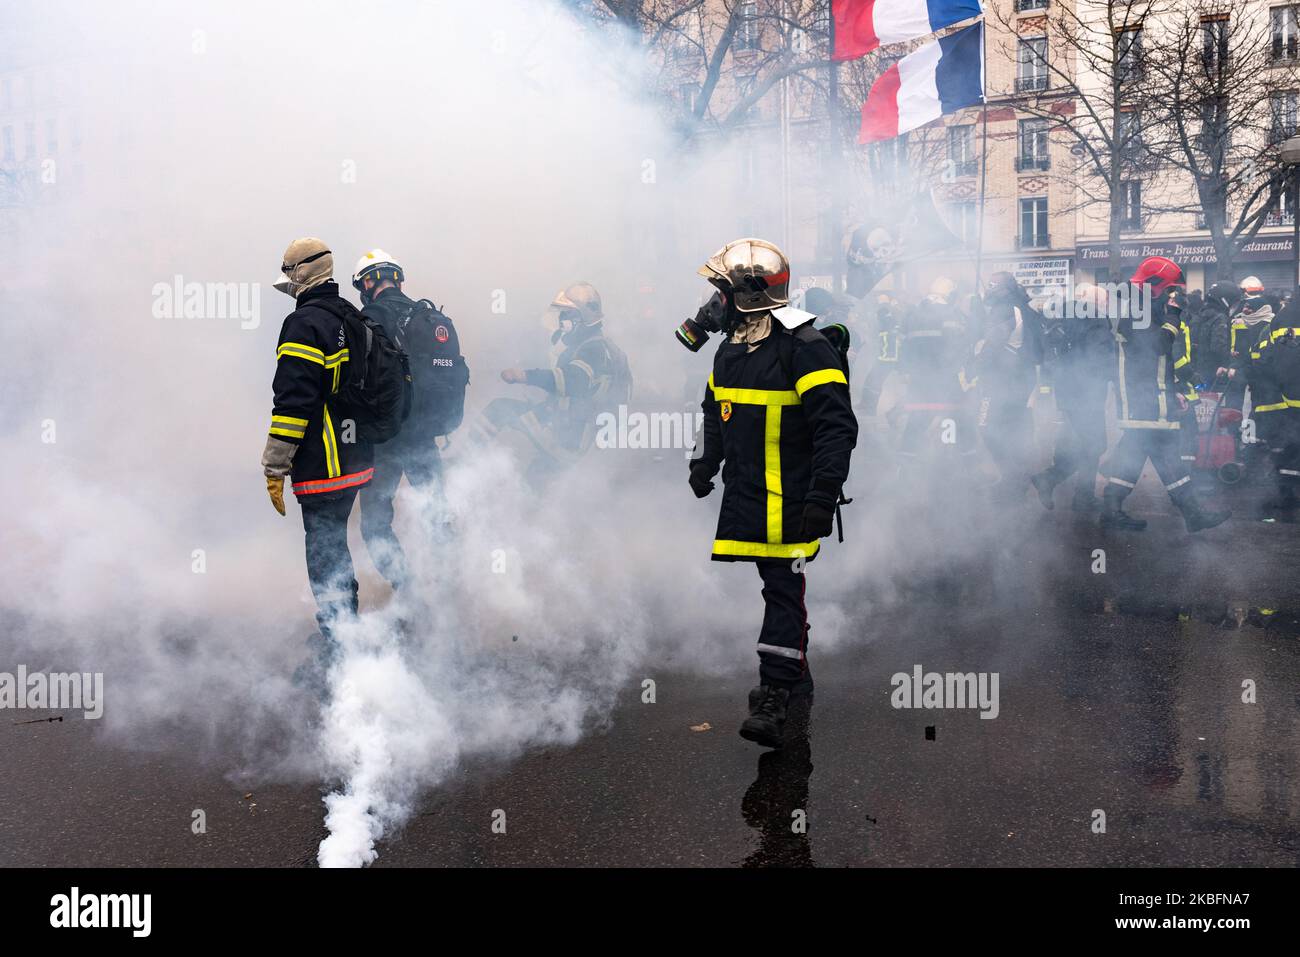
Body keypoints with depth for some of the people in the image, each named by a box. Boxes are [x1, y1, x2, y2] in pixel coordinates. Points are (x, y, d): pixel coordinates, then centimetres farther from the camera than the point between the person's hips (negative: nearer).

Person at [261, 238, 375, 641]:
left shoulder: (304, 324, -16)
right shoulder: (352, 318, 13)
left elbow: (292, 400, -21)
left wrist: (274, 468, -17)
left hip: (322, 467, -9)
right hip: (357, 460, 9)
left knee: (324, 556, -2)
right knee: (335, 545, 22)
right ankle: (348, 627, 31)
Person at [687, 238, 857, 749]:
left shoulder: (804, 348, -16)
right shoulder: (731, 348, 11)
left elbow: (837, 427, -19)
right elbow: (714, 411, 28)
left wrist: (823, 496, -23)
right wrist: (704, 464, 24)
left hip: (788, 497, -8)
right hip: (746, 492, 8)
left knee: (783, 587, -8)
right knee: (774, 579, 15)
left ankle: (773, 700, -10)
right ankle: (794, 673, 31)